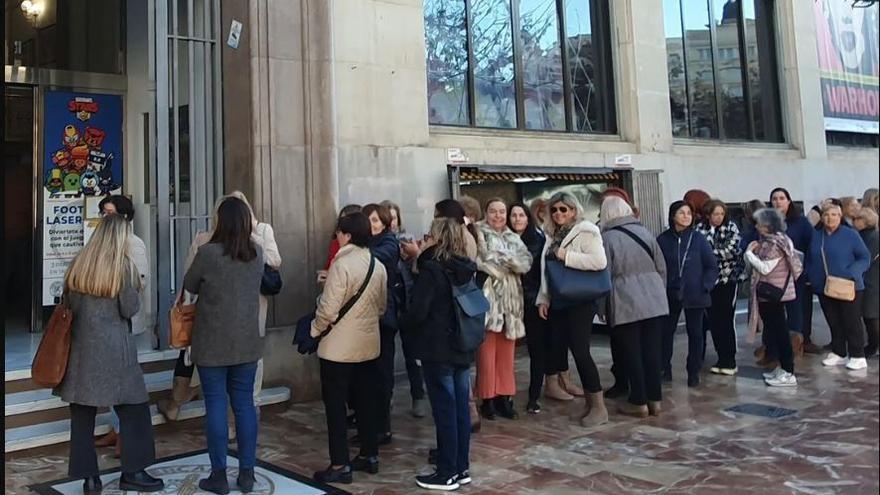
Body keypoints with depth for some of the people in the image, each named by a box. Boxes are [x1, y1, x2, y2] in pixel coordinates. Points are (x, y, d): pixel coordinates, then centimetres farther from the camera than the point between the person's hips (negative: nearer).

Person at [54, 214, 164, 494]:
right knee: (133, 409, 6)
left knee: (82, 414, 9)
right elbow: (130, 309, -8)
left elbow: (69, 304, 12)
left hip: (79, 345, 5)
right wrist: (134, 288, 8)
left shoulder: (78, 265, 6)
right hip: (112, 347, -5)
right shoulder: (123, 265, -7)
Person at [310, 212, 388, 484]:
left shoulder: (342, 265, -19)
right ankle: (369, 456, 25)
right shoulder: (379, 266, 4)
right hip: (369, 344, 7)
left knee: (336, 406, 3)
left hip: (338, 347, -7)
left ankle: (340, 466, 8)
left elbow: (328, 310, -19)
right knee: (367, 401, 15)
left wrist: (314, 330, -2)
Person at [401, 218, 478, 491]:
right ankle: (462, 468, 22)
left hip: (438, 350, -7)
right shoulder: (467, 269, 6)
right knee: (461, 409, 12)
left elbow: (417, 311, -18)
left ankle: (447, 474, 10)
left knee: (444, 411, 1)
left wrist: (403, 327, 2)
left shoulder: (432, 270, -16)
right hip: (463, 348, 7)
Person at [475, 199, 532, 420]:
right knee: (487, 351, -4)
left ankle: (504, 396, 16)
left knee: (506, 352, 8)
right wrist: (510, 264, -9)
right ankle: (488, 398, 4)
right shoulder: (478, 235, 0)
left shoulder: (514, 238, 17)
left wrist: (504, 257, -13)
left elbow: (526, 263, 4)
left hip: (510, 300, 5)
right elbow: (476, 263, -13)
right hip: (487, 298, -5)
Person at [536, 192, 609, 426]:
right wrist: (543, 298, 11)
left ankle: (599, 407, 3)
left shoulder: (585, 231, -8)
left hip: (580, 301, -7)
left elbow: (599, 261, -22)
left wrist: (567, 256, -20)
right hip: (559, 302, 7)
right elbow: (546, 270, 18)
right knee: (575, 351, 10)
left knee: (581, 351, -8)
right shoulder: (553, 235, 15)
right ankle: (589, 403, 20)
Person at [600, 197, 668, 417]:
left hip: (625, 302, -4)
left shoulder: (607, 237, -5)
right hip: (653, 300, 4)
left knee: (632, 352, 4)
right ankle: (654, 399, 15)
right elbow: (661, 267, 10)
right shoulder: (644, 231, 8)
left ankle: (639, 402, 10)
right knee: (652, 350, 9)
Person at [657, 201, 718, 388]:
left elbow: (712, 267, 0)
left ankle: (693, 372, 19)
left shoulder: (698, 239, -2)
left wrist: (705, 287, -9)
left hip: (694, 295, 0)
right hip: (670, 295, 0)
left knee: (695, 334, 8)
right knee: (666, 332, 8)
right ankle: (664, 369, 21)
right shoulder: (663, 240, -3)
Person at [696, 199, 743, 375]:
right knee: (714, 321, 4)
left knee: (726, 321, -3)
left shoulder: (731, 227, 0)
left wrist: (708, 252, -10)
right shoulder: (700, 228, 2)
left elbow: (731, 250, -12)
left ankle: (729, 361, 6)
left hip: (728, 278, -2)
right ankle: (722, 359, 16)